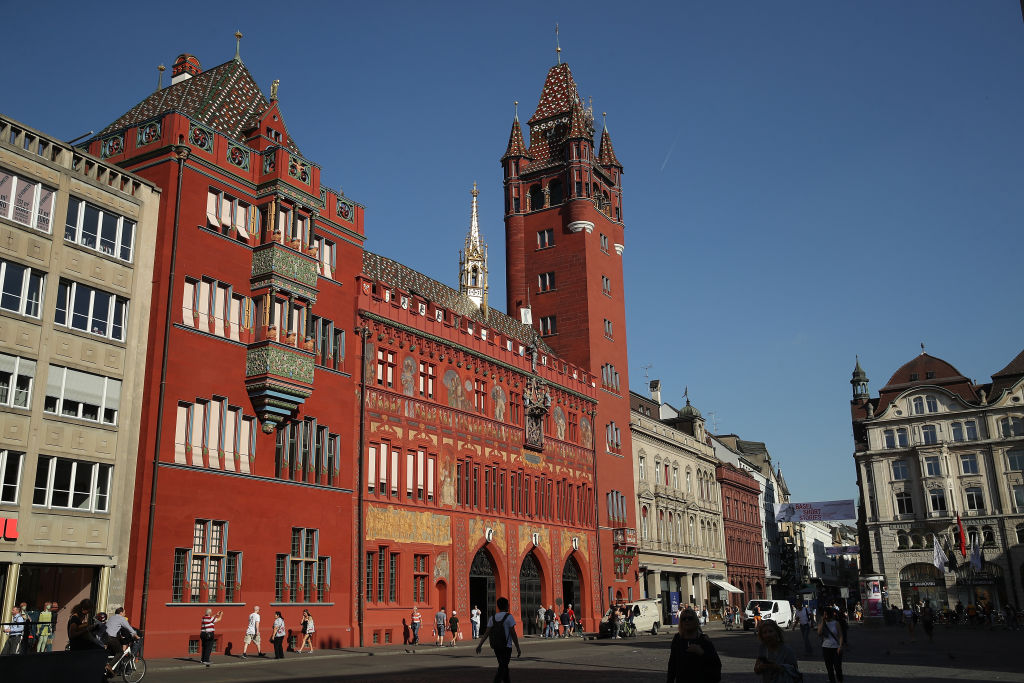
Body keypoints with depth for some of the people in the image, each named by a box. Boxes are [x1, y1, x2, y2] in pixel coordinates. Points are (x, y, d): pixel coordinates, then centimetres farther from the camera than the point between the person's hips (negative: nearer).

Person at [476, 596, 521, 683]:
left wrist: (480, 645, -5)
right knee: (502, 669, -6)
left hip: (496, 647, 6)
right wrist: (518, 648, -6)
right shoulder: (509, 617, -9)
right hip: (506, 647, -6)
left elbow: (486, 633, -2)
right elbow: (513, 634, -12)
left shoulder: (492, 618, 6)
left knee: (504, 666, 19)